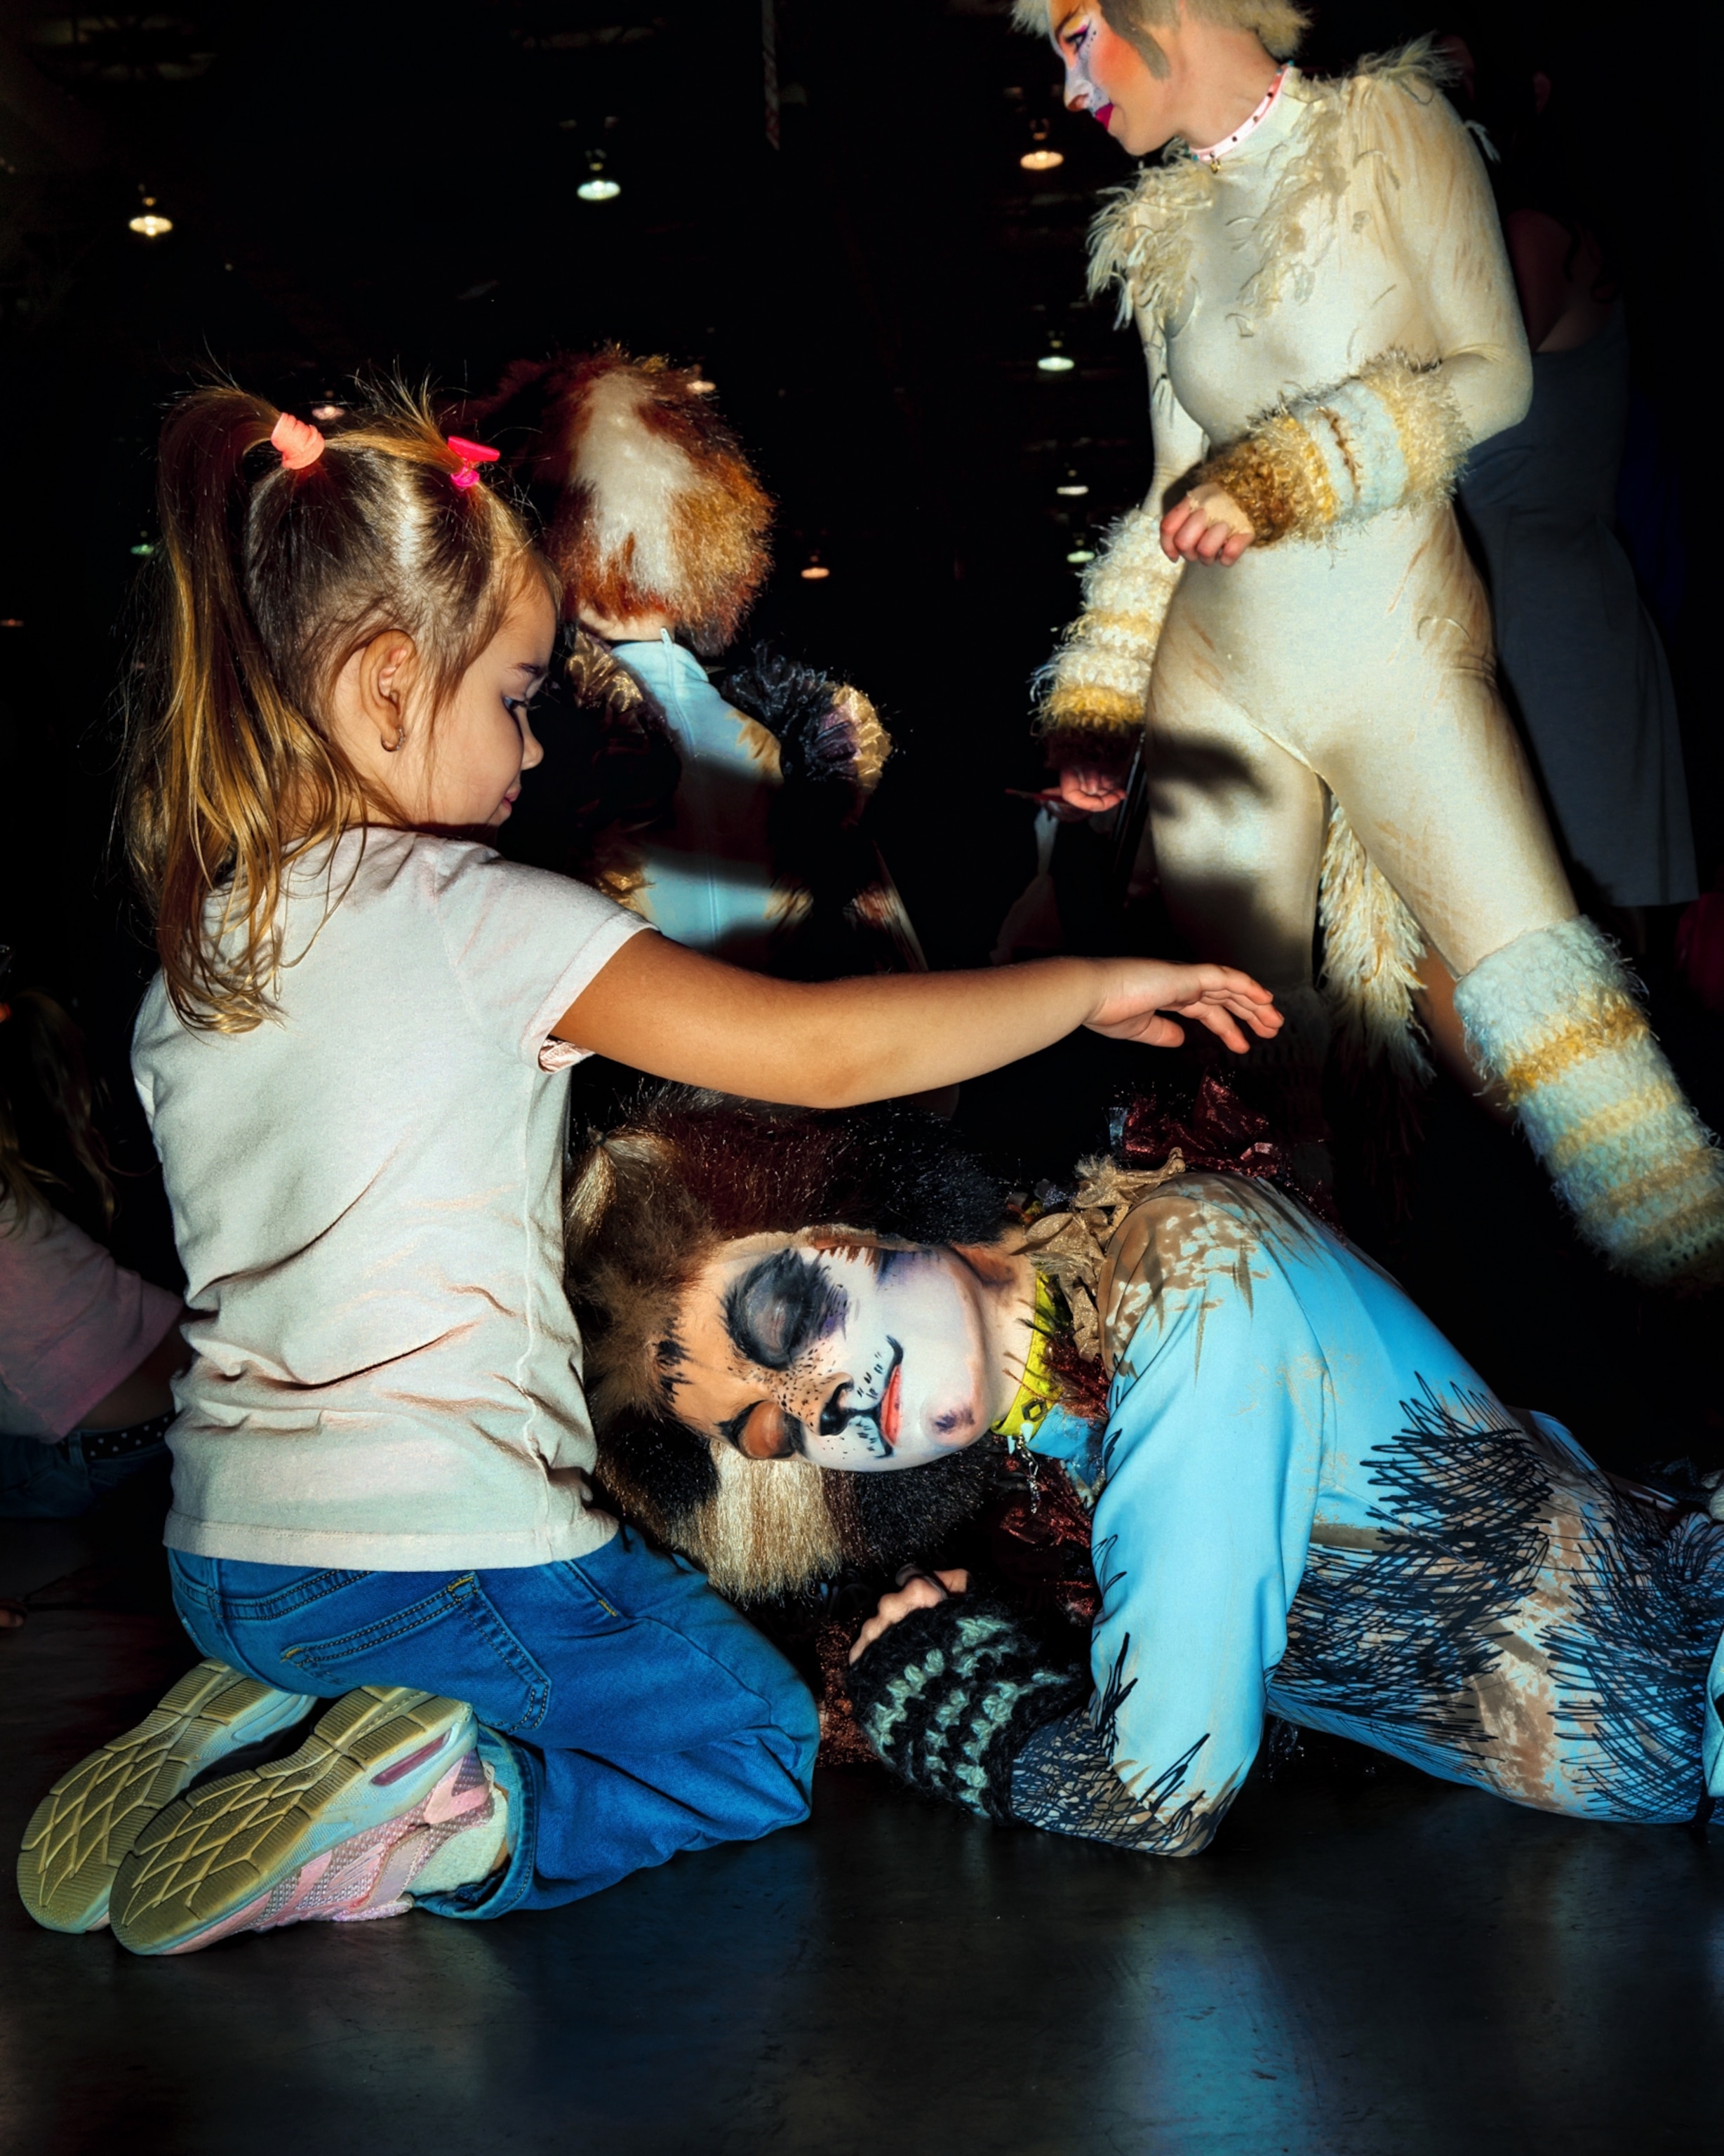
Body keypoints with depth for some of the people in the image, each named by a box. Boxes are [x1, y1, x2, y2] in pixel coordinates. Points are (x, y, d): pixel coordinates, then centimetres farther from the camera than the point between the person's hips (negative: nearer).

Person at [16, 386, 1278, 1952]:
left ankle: (265, 1723, 8)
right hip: (435, 1553, -7)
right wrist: (1088, 987, -9)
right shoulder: (465, 914, -16)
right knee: (762, 1748, 15)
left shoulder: (188, 956, 6)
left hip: (225, 1553, 7)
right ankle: (434, 1825, -8)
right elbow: (815, 1050, -21)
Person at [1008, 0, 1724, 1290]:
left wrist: (1287, 472, -17)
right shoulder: (1164, 229, 15)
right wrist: (1095, 691, 12)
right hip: (1213, 665, 5)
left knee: (1531, 983, -14)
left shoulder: (1391, 128, 2)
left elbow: (1494, 374, -6)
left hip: (1395, 656, -4)